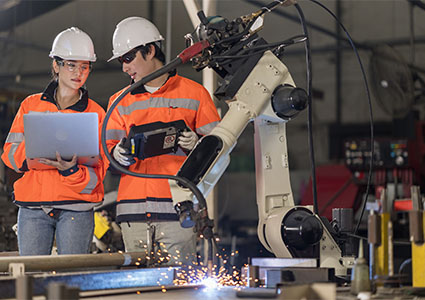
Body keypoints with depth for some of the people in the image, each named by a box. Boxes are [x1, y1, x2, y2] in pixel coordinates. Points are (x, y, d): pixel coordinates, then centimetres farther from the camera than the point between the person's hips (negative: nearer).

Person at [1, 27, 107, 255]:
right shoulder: (31, 105, 13)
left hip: (76, 208, -1)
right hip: (32, 207, 1)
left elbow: (98, 171, 1)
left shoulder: (96, 113, 8)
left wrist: (70, 170, -20)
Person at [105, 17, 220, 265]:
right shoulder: (120, 102, 19)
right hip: (133, 209, 4)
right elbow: (108, 148, 14)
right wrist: (118, 154, -9)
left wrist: (195, 144, -15)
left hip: (177, 207, -3)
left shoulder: (194, 93, 7)